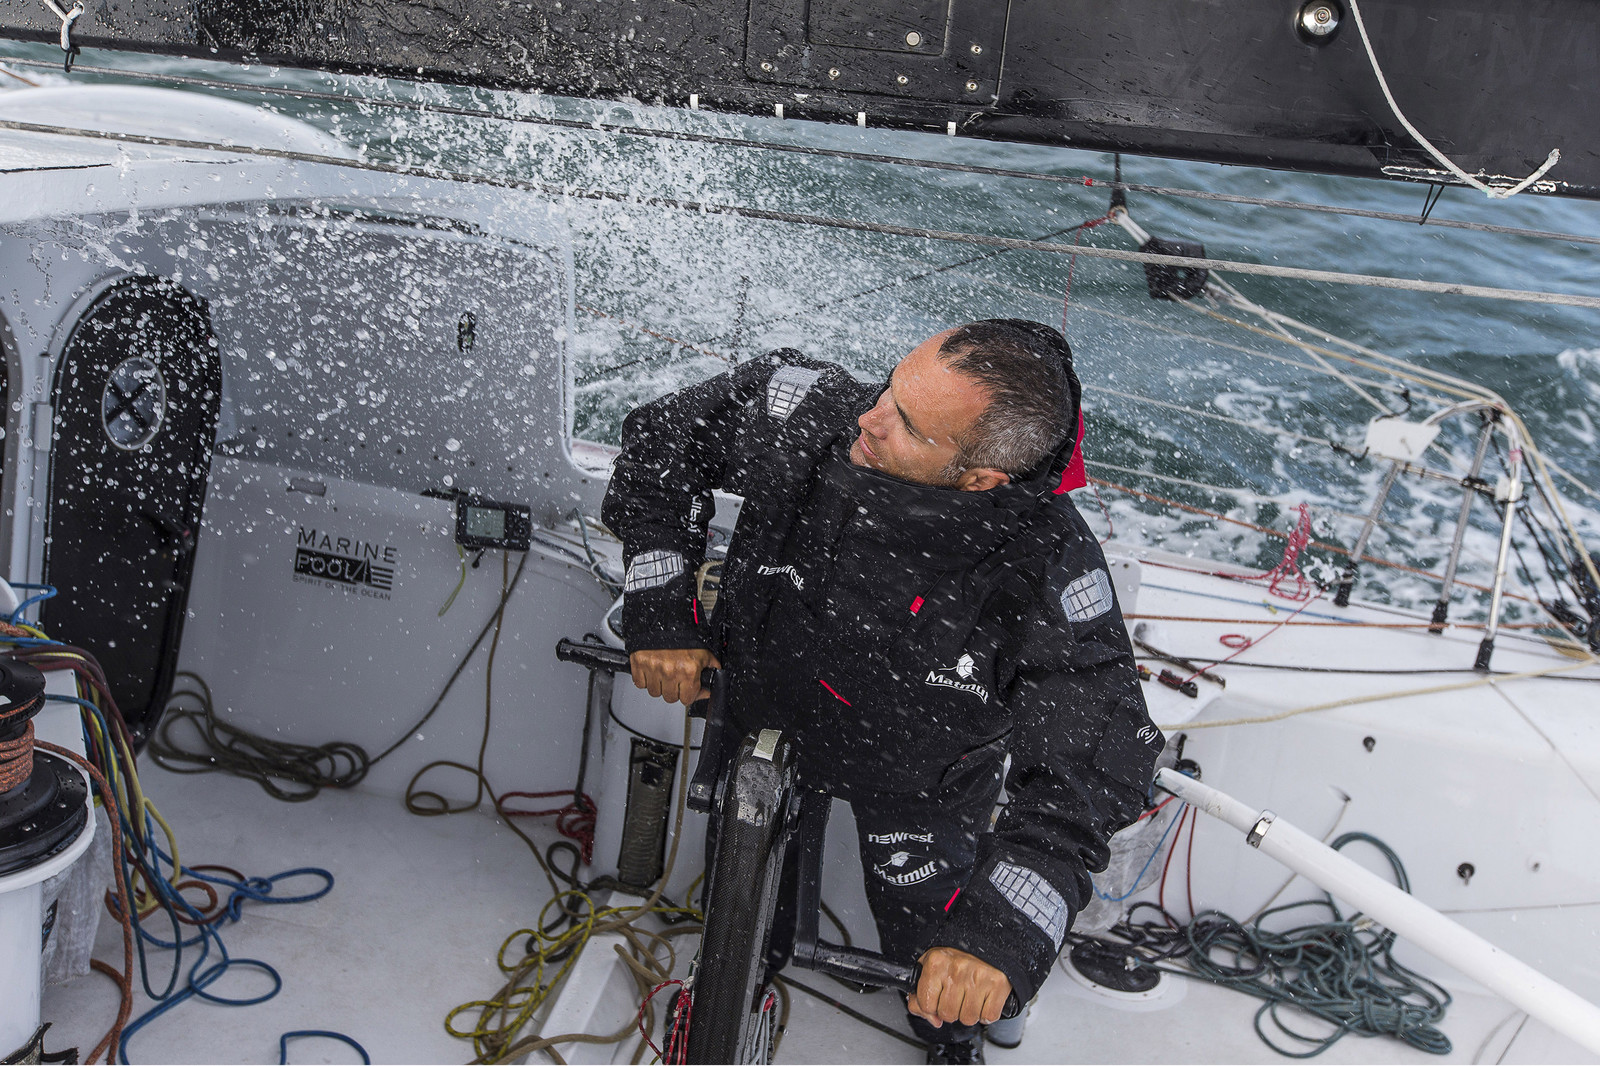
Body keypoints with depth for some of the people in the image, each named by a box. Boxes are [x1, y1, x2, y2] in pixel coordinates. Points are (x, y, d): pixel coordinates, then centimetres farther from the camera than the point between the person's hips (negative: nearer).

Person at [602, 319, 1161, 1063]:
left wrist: (1004, 931, -49)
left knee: (935, 945, 19)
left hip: (914, 774, -2)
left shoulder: (1051, 571, -40)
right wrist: (661, 608, -22)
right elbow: (665, 432, -17)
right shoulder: (815, 413, -34)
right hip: (762, 714, 2)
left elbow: (1094, 761, -38)